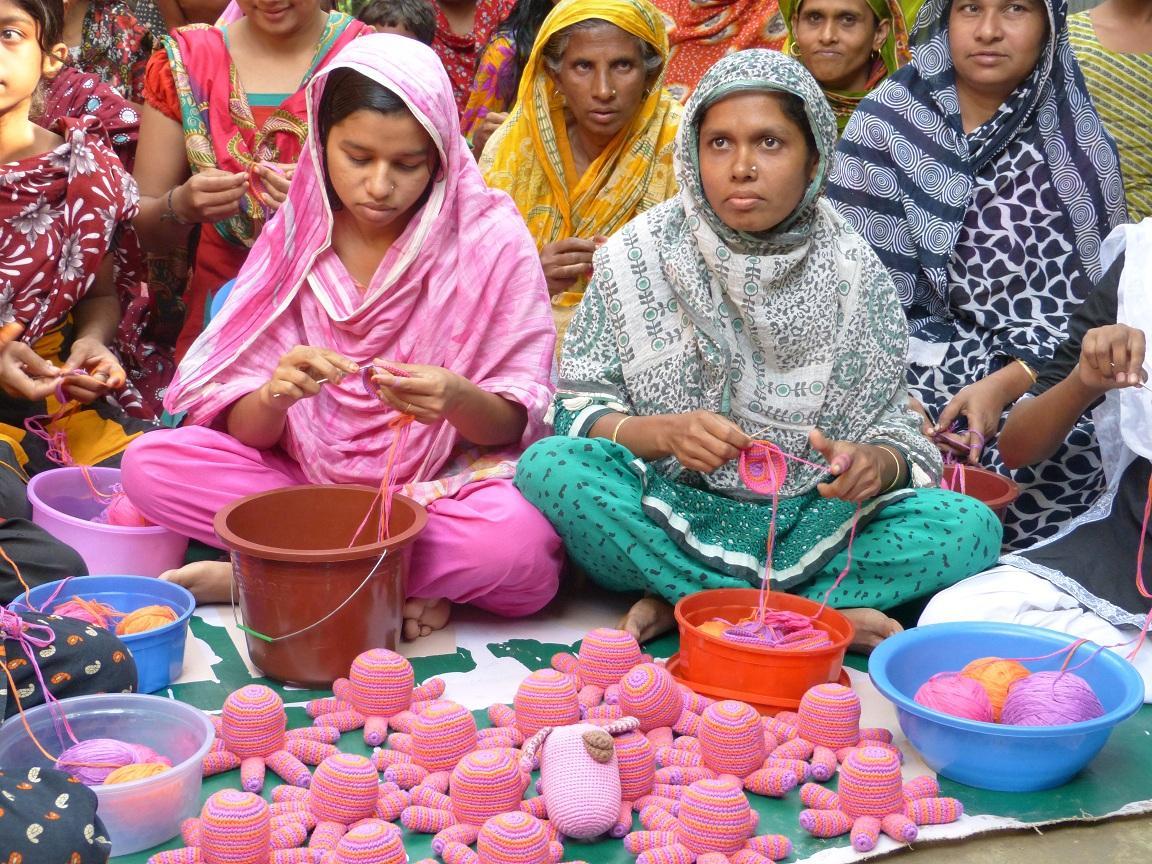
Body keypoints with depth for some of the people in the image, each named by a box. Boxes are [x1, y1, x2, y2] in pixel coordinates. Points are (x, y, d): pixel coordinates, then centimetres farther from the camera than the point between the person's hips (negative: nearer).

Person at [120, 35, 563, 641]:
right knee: (151, 465, -18)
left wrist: (457, 399, -30)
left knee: (523, 547, -35)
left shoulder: (490, 239, -9)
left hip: (441, 486, -2)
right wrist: (276, 394, -28)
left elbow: (515, 424, -7)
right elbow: (247, 431, -4)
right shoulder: (293, 240, -2)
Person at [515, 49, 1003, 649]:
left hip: (808, 526, 1)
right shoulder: (639, 256, -3)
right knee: (548, 467, -29)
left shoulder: (853, 273, 0)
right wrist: (662, 433, -24)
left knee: (971, 527, -21)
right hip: (667, 519, -1)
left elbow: (894, 429, 2)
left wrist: (875, 463, -22)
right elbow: (577, 409, -3)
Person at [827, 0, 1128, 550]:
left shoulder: (1078, 145, 6)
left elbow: (1088, 304, 3)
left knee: (1072, 457, -29)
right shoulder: (891, 119, 1)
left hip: (1034, 381, 2)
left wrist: (1003, 386, -12)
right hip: (907, 373, -2)